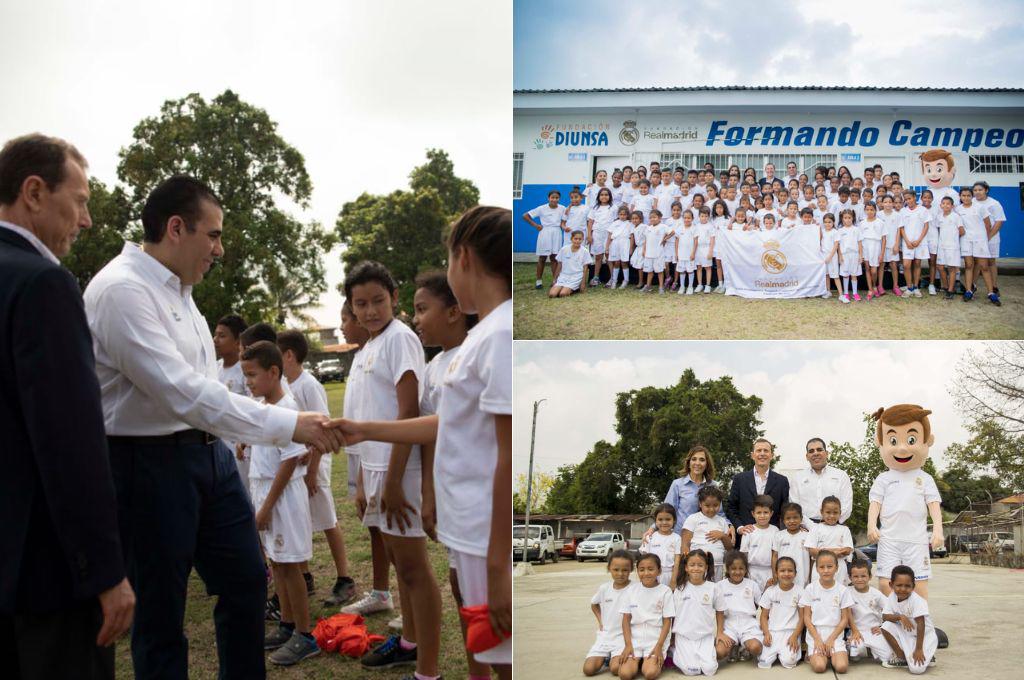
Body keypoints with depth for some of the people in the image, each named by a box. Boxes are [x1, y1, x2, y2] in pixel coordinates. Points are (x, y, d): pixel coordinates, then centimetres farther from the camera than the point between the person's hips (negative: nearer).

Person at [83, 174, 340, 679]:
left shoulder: (175, 288, 9)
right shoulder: (121, 290, -20)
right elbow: (183, 392, -27)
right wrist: (290, 425, -27)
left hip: (207, 451, 9)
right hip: (150, 462, -9)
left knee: (246, 581, 16)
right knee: (161, 612, 5)